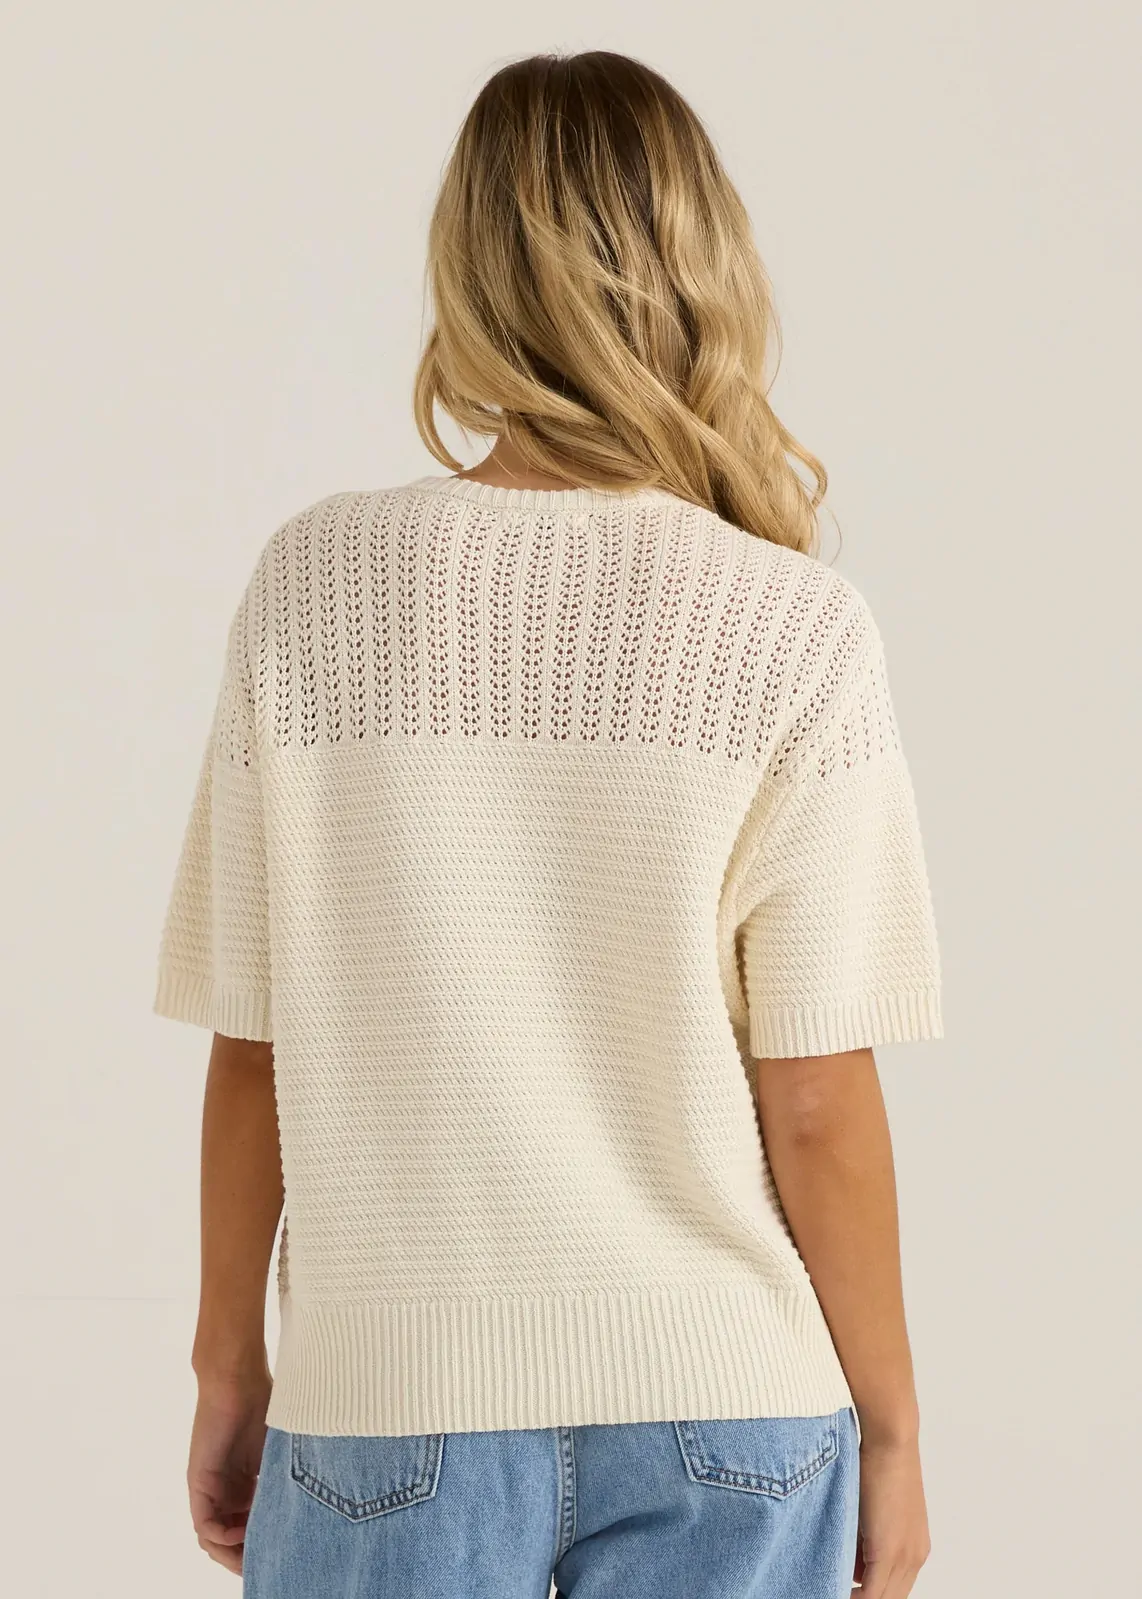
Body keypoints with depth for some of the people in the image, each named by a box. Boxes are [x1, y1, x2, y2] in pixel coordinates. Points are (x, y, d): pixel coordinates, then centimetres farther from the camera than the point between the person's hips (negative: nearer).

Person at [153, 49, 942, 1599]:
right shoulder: (795, 630, -11)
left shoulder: (309, 587, -7)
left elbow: (253, 1050, -3)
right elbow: (814, 1103, -9)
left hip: (394, 1407, 1)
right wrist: (890, 1425, 4)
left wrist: (231, 1367, 11)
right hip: (726, 1410, 0)